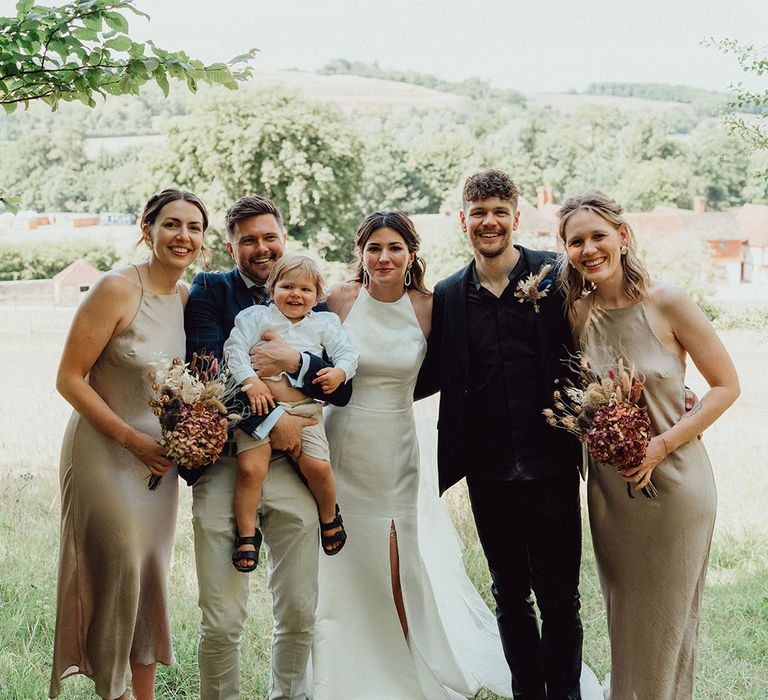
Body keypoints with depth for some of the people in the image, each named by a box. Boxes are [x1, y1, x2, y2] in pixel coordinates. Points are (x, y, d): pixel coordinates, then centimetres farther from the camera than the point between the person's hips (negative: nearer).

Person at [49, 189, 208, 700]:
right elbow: (69, 379, -17)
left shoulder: (188, 298, 2)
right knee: (117, 575, 2)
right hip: (106, 452, -6)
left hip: (160, 455, 6)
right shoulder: (117, 289, -18)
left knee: (153, 576, 13)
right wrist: (133, 440, -18)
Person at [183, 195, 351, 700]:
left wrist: (295, 362, -12)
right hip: (223, 465, -2)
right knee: (222, 624, -1)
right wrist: (270, 420, -13)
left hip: (292, 466, 3)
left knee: (299, 615, 8)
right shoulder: (209, 291, 5)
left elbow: (342, 389, 5)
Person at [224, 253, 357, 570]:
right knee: (250, 468, -16)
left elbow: (347, 353, 10)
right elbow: (235, 348, -2)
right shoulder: (256, 316, 9)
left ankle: (329, 516, 20)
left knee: (318, 466, -12)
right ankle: (246, 535, 0)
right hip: (261, 406, -1)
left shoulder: (324, 323, 16)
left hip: (305, 411, 1)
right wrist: (249, 380, -16)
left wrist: (339, 372, -12)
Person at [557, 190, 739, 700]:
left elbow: (727, 385, -10)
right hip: (608, 485, 4)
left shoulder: (667, 303, -14)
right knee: (624, 615, 17)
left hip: (672, 480, -4)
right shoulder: (576, 313, -1)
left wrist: (663, 445, -17)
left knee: (668, 619, 11)